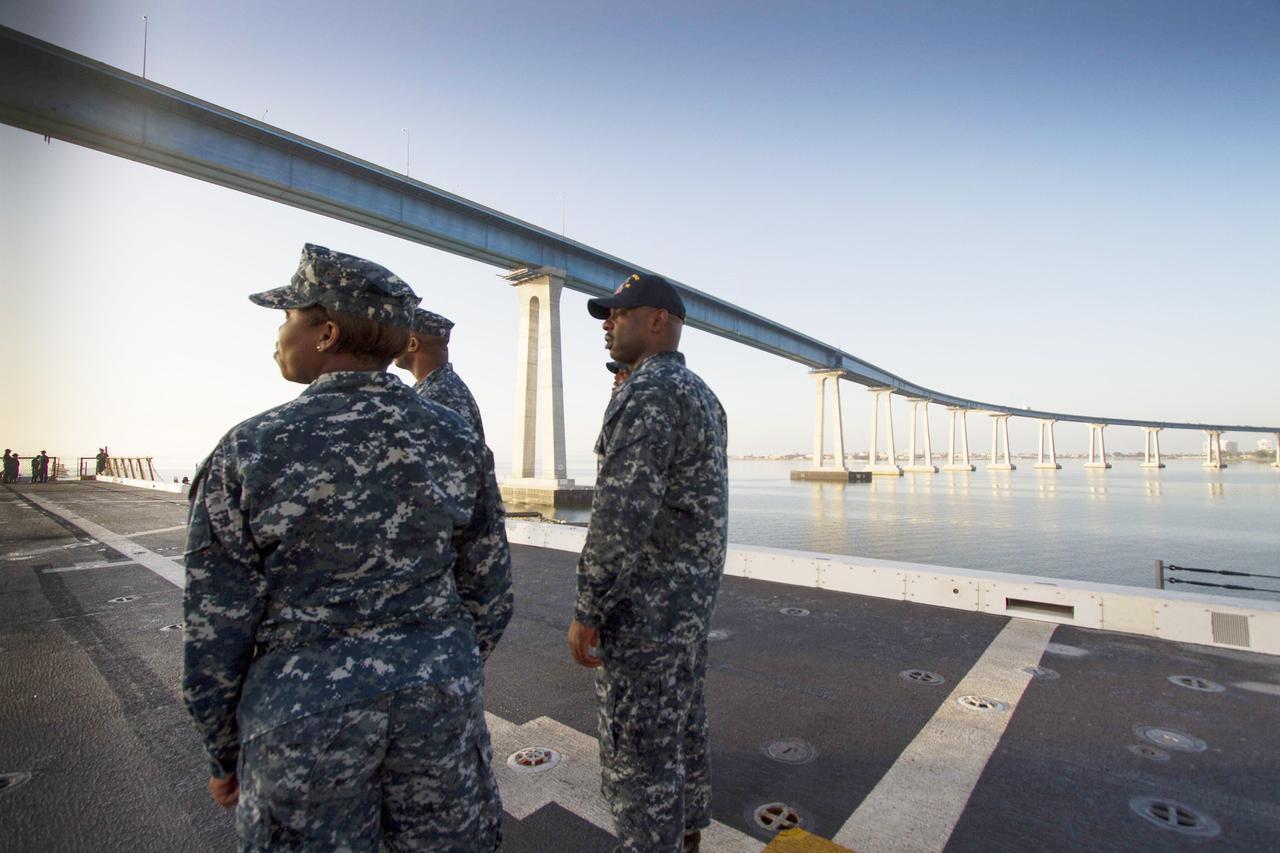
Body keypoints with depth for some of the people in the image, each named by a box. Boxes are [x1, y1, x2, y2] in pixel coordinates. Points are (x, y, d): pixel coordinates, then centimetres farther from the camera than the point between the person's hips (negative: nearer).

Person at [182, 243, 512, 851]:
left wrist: (225, 755, 9)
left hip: (302, 715, -1)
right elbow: (489, 587, 1)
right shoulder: (455, 438, -5)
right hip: (440, 703, 2)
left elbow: (215, 633, -6)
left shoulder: (248, 452, -12)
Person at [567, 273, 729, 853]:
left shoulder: (647, 391, -21)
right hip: (691, 591, 10)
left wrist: (586, 611, -19)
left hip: (646, 600, -10)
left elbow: (623, 512, -27)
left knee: (638, 745, 6)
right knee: (679, 719, 23)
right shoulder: (701, 396, 11)